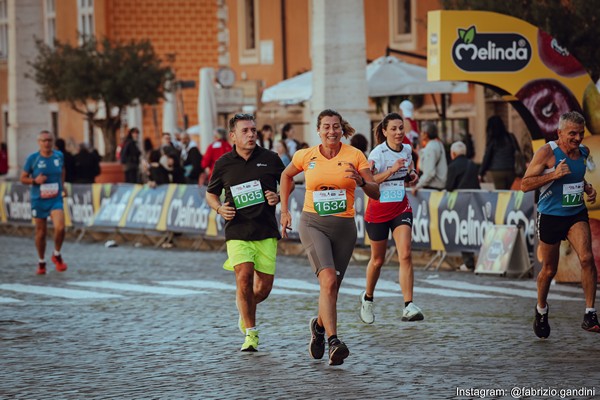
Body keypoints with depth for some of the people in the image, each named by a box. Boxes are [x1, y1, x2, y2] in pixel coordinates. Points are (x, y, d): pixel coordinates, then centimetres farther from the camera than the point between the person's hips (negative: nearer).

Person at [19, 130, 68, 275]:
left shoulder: (59, 156, 2)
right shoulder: (32, 158, -5)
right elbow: (23, 178, 1)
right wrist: (35, 180, -16)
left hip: (55, 199, 1)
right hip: (38, 200, -1)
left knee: (60, 228, -20)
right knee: (40, 233, 6)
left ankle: (57, 255, 6)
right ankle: (41, 262, 26)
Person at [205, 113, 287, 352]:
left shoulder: (270, 159, 4)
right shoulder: (223, 164, 4)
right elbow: (211, 193, 18)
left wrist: (278, 197, -5)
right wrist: (219, 208, -2)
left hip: (266, 231, 1)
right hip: (237, 231, -1)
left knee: (264, 287, -1)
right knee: (244, 277, -19)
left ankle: (245, 311, 35)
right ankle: (251, 333, -5)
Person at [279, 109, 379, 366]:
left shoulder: (354, 156, -1)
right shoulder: (306, 156, 2)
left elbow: (375, 193, -5)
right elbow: (286, 175, 23)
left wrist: (361, 181, -26)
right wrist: (284, 210, 18)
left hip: (343, 227, 2)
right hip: (313, 224, -1)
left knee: (332, 288, 8)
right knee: (328, 279, -23)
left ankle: (319, 325, 41)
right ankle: (333, 342, -31)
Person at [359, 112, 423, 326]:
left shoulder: (407, 150, 4)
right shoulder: (377, 153, -13)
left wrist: (412, 175, 1)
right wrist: (392, 170, -31)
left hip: (401, 208, 3)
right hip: (378, 210, -3)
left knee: (405, 255, -14)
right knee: (378, 259, 10)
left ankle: (408, 307, -19)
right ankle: (367, 298, 37)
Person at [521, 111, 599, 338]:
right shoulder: (547, 153, -14)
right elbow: (525, 184, -15)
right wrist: (554, 175, -26)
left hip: (576, 215, 4)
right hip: (550, 216, -4)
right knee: (549, 269, 8)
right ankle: (541, 310, 36)